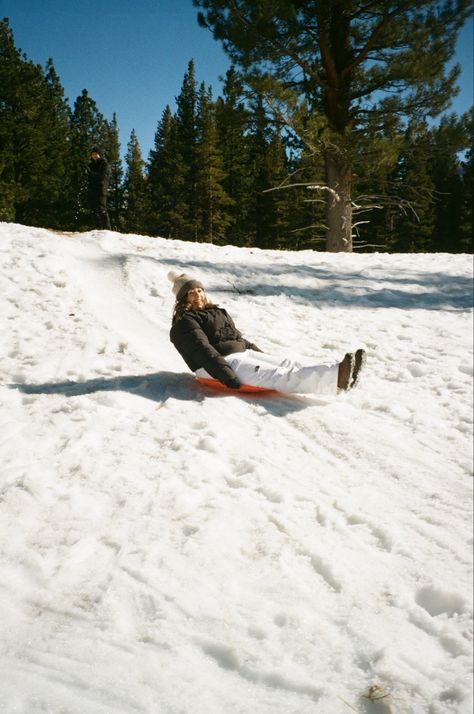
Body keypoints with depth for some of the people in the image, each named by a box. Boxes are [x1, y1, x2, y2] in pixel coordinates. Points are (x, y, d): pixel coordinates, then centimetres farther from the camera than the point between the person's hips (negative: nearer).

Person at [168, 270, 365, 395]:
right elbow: (203, 351, -15)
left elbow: (239, 338, 29)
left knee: (289, 364, -14)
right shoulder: (184, 324, -1)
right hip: (220, 365, -9)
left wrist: (263, 356, 20)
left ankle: (339, 378, -33)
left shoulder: (217, 312, 25)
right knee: (275, 376, -28)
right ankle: (333, 378, -48)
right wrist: (228, 378, -26)